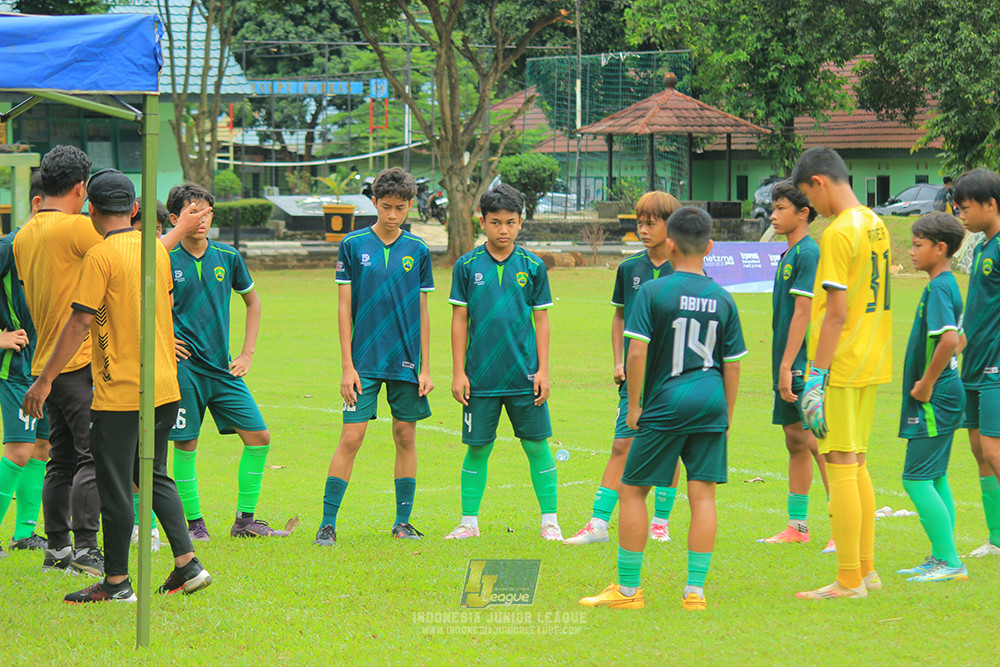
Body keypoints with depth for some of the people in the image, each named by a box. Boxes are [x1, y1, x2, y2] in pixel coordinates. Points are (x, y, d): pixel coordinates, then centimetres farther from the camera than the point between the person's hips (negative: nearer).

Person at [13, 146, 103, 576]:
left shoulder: (24, 236, 12)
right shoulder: (76, 227, -13)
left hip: (45, 360, 8)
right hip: (80, 361, -8)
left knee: (62, 459, 12)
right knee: (93, 456, -6)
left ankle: (57, 548, 13)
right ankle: (84, 549, -9)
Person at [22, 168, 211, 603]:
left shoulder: (100, 256, -13)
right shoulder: (156, 249, 8)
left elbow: (79, 324, -15)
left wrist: (45, 380, -11)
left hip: (120, 390, -7)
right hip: (165, 386, 7)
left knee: (115, 486, 1)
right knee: (154, 475, 18)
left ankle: (117, 582, 5)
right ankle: (187, 564, 13)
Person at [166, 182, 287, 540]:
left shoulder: (227, 256, 5)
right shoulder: (165, 259, -7)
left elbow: (252, 301, 19)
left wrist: (247, 353, 12)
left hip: (222, 366, 4)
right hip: (184, 366, -4)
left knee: (258, 436, 1)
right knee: (186, 444, -3)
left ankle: (245, 520, 11)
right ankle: (194, 522, 11)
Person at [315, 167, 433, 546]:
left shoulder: (418, 251, 6)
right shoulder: (353, 246, 0)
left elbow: (422, 313, 10)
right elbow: (344, 309, 0)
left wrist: (425, 368, 5)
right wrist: (347, 366, -5)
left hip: (406, 362, 2)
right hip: (365, 360, -2)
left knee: (406, 438, 5)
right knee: (351, 437, -8)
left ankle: (403, 522, 15)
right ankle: (328, 523, -3)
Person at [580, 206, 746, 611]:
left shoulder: (653, 292, -7)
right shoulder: (723, 300, 4)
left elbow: (637, 352, -12)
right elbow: (732, 365, 8)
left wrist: (634, 405, -2)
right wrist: (726, 414, 18)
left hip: (666, 403, -3)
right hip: (710, 402, 3)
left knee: (632, 489, 8)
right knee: (702, 493, 3)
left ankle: (629, 588, 10)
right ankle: (696, 590, -1)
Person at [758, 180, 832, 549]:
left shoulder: (808, 253, -13)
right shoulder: (789, 254, 16)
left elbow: (803, 314, -18)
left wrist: (787, 366, -20)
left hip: (805, 366, -10)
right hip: (789, 366, 10)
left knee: (818, 443, -11)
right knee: (795, 440, 12)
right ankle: (797, 527, 18)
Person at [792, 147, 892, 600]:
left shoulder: (839, 232, -15)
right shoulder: (875, 226, 11)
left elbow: (836, 312, -19)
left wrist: (815, 376, -16)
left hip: (841, 365, -9)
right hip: (871, 364, 9)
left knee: (840, 469, -4)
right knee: (856, 467, 15)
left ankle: (849, 581, -2)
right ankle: (866, 571, 19)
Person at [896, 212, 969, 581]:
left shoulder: (938, 288, -17)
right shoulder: (947, 285, 13)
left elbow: (949, 339, -30)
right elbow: (959, 339, 24)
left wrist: (926, 383, -21)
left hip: (934, 398, -10)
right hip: (944, 394, 10)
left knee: (917, 478, -9)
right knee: (935, 478, 14)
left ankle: (949, 561, -9)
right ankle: (941, 559, 18)